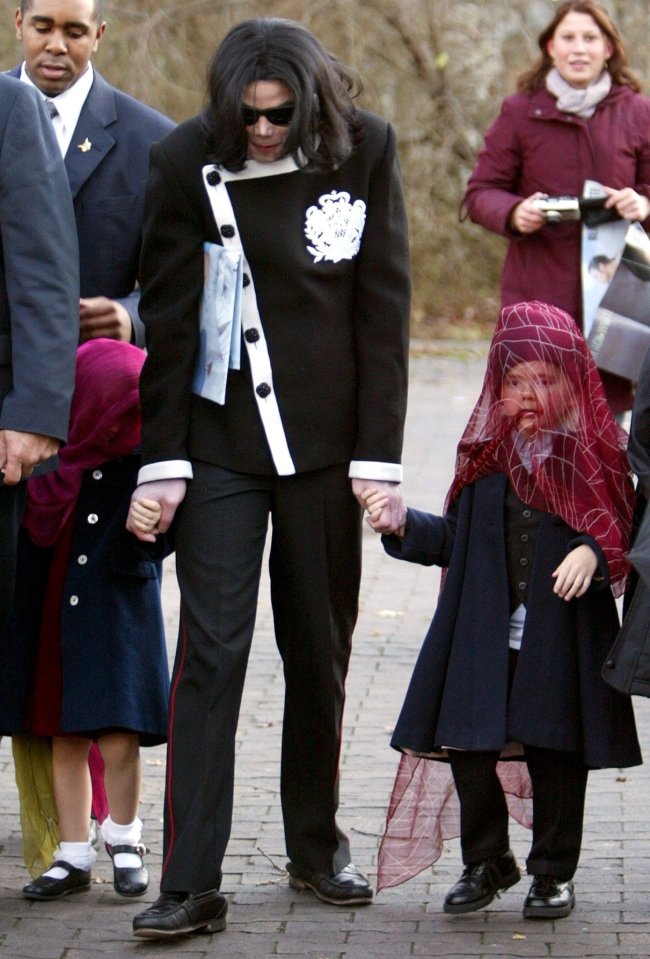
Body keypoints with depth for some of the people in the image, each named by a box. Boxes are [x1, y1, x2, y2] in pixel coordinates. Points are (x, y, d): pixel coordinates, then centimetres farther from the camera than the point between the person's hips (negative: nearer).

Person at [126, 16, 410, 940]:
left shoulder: (365, 151, -3)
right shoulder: (187, 161, -6)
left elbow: (383, 312, 0)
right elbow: (168, 318, -2)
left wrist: (378, 457, -3)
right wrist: (163, 461, -4)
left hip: (326, 445, 2)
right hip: (220, 443, -1)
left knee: (320, 652, 11)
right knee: (210, 650, -7)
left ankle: (316, 845, 28)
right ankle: (191, 881, -7)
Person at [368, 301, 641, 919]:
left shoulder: (595, 453, -1)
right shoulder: (487, 454, 9)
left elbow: (619, 530, -2)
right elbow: (455, 536, 12)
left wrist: (593, 553, -21)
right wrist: (402, 525, -2)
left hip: (563, 635, -3)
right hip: (483, 631, 3)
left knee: (555, 752, 3)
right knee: (468, 747, 1)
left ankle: (553, 871, 19)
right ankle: (486, 861, 21)